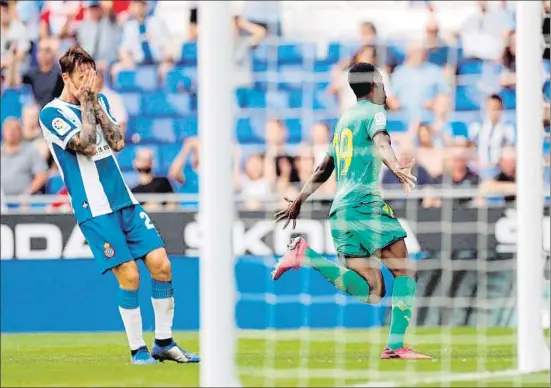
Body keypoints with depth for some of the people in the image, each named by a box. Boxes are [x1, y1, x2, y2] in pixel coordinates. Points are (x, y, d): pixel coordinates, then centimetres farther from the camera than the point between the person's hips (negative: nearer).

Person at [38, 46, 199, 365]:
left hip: (125, 200, 6)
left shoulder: (99, 101, 14)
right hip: (94, 209, -6)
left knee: (161, 263, -2)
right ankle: (138, 349, 4)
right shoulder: (52, 114, -6)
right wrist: (86, 104, -11)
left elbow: (118, 143, 3)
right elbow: (87, 145, -18)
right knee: (129, 276, -11)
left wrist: (97, 105, -3)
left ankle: (164, 342, 10)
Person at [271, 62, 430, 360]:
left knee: (370, 292, 0)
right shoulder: (374, 111, 3)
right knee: (404, 270, -5)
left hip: (340, 211, 7)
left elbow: (323, 170, 34)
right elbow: (380, 142, -21)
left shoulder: (343, 120, 26)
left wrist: (298, 202, 44)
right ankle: (395, 345, -16)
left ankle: (305, 255, -11)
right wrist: (396, 167, -40)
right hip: (367, 204, -7)